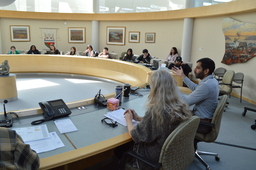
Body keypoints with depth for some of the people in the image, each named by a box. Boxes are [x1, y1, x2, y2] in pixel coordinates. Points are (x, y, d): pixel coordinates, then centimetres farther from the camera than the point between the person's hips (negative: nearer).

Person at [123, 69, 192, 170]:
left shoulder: (155, 111, -32)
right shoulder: (181, 106, -9)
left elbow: (135, 135, -18)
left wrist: (129, 120, 0)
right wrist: (139, 118, 7)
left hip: (157, 159, -7)